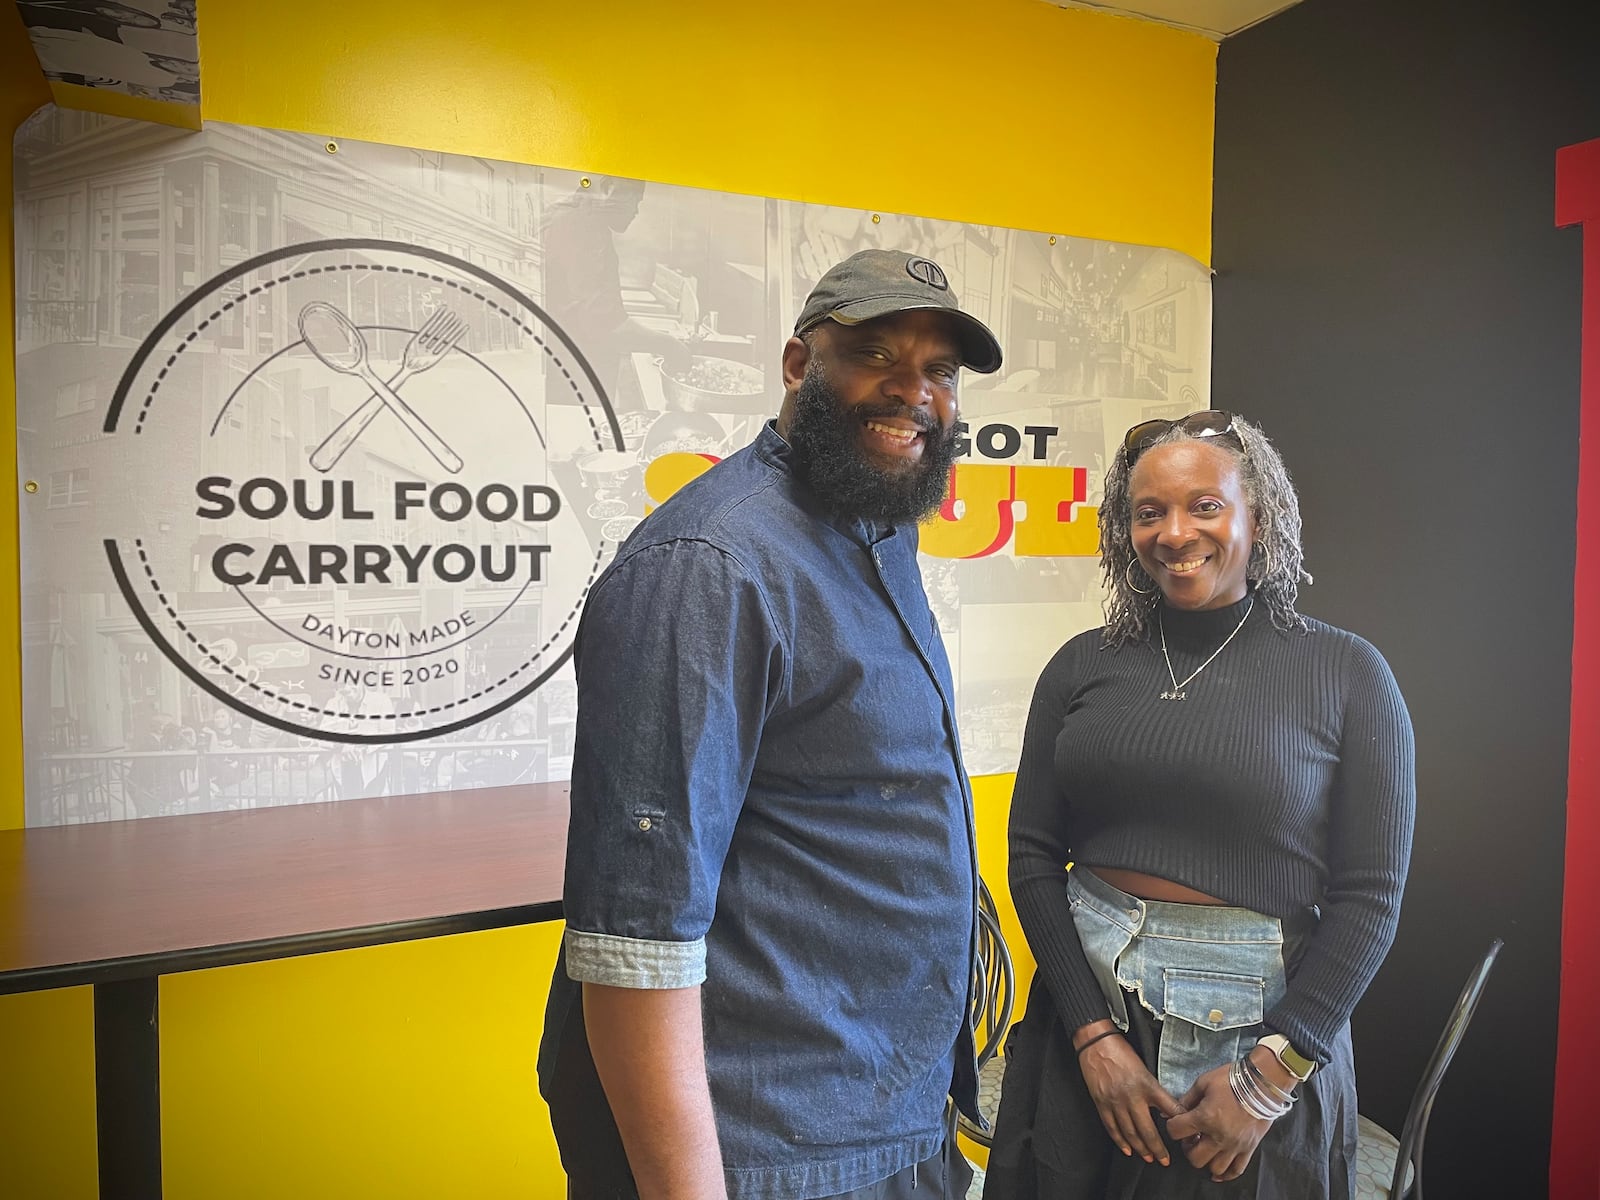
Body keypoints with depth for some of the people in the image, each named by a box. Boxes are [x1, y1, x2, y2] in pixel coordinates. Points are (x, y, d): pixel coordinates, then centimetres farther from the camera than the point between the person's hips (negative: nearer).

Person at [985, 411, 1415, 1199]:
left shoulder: (1345, 674, -6)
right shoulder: (1082, 665, -1)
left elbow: (1368, 897, -7)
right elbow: (1033, 854, -1)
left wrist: (1270, 1075, -11)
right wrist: (1092, 1033, -9)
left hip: (1260, 1020, -2)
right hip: (1085, 999, 3)